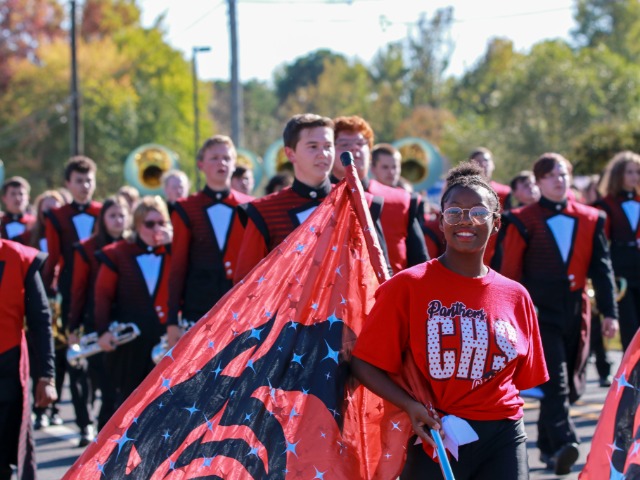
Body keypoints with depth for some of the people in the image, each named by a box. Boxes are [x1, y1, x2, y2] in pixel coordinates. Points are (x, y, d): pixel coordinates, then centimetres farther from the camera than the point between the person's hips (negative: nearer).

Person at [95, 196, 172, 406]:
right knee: (128, 397, 8)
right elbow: (103, 295, -3)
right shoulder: (117, 254, 0)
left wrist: (172, 243, -13)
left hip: (165, 340, 1)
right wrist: (103, 331, -13)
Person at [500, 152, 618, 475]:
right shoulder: (524, 221, 0)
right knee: (556, 380, -16)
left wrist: (609, 312, 5)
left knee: (569, 384, 9)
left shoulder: (590, 220, 9)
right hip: (541, 311, -4)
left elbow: (601, 268, 10)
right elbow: (510, 272, 0)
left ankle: (548, 445, 22)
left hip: (575, 312, 4)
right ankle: (563, 443, -26)